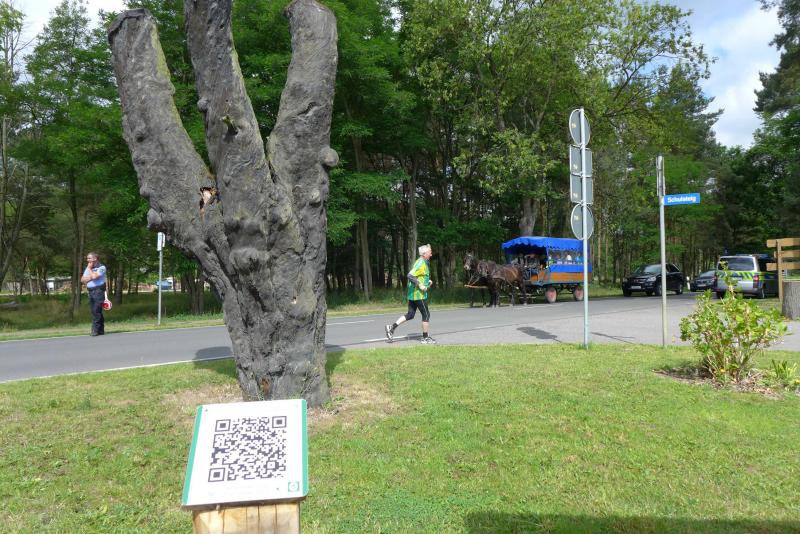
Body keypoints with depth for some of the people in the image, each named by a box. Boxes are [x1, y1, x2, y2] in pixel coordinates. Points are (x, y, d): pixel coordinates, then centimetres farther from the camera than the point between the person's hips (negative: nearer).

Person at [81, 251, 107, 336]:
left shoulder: (101, 267, -4)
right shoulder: (88, 268, 18)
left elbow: (94, 276, -19)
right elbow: (83, 279, 9)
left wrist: (89, 268, -4)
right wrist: (90, 277, -8)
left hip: (99, 291, -8)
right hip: (90, 291, 8)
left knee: (96, 311, -12)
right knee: (94, 311, 7)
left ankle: (95, 330, -12)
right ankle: (100, 330, 11)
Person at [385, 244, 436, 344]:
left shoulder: (424, 262, 14)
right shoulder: (421, 263, -17)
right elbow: (410, 275, -27)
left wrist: (428, 281, 14)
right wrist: (420, 285, -24)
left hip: (413, 293, 10)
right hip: (419, 294, -10)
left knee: (410, 315, 12)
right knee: (426, 315, 2)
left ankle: (392, 327, 8)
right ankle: (425, 338, 11)